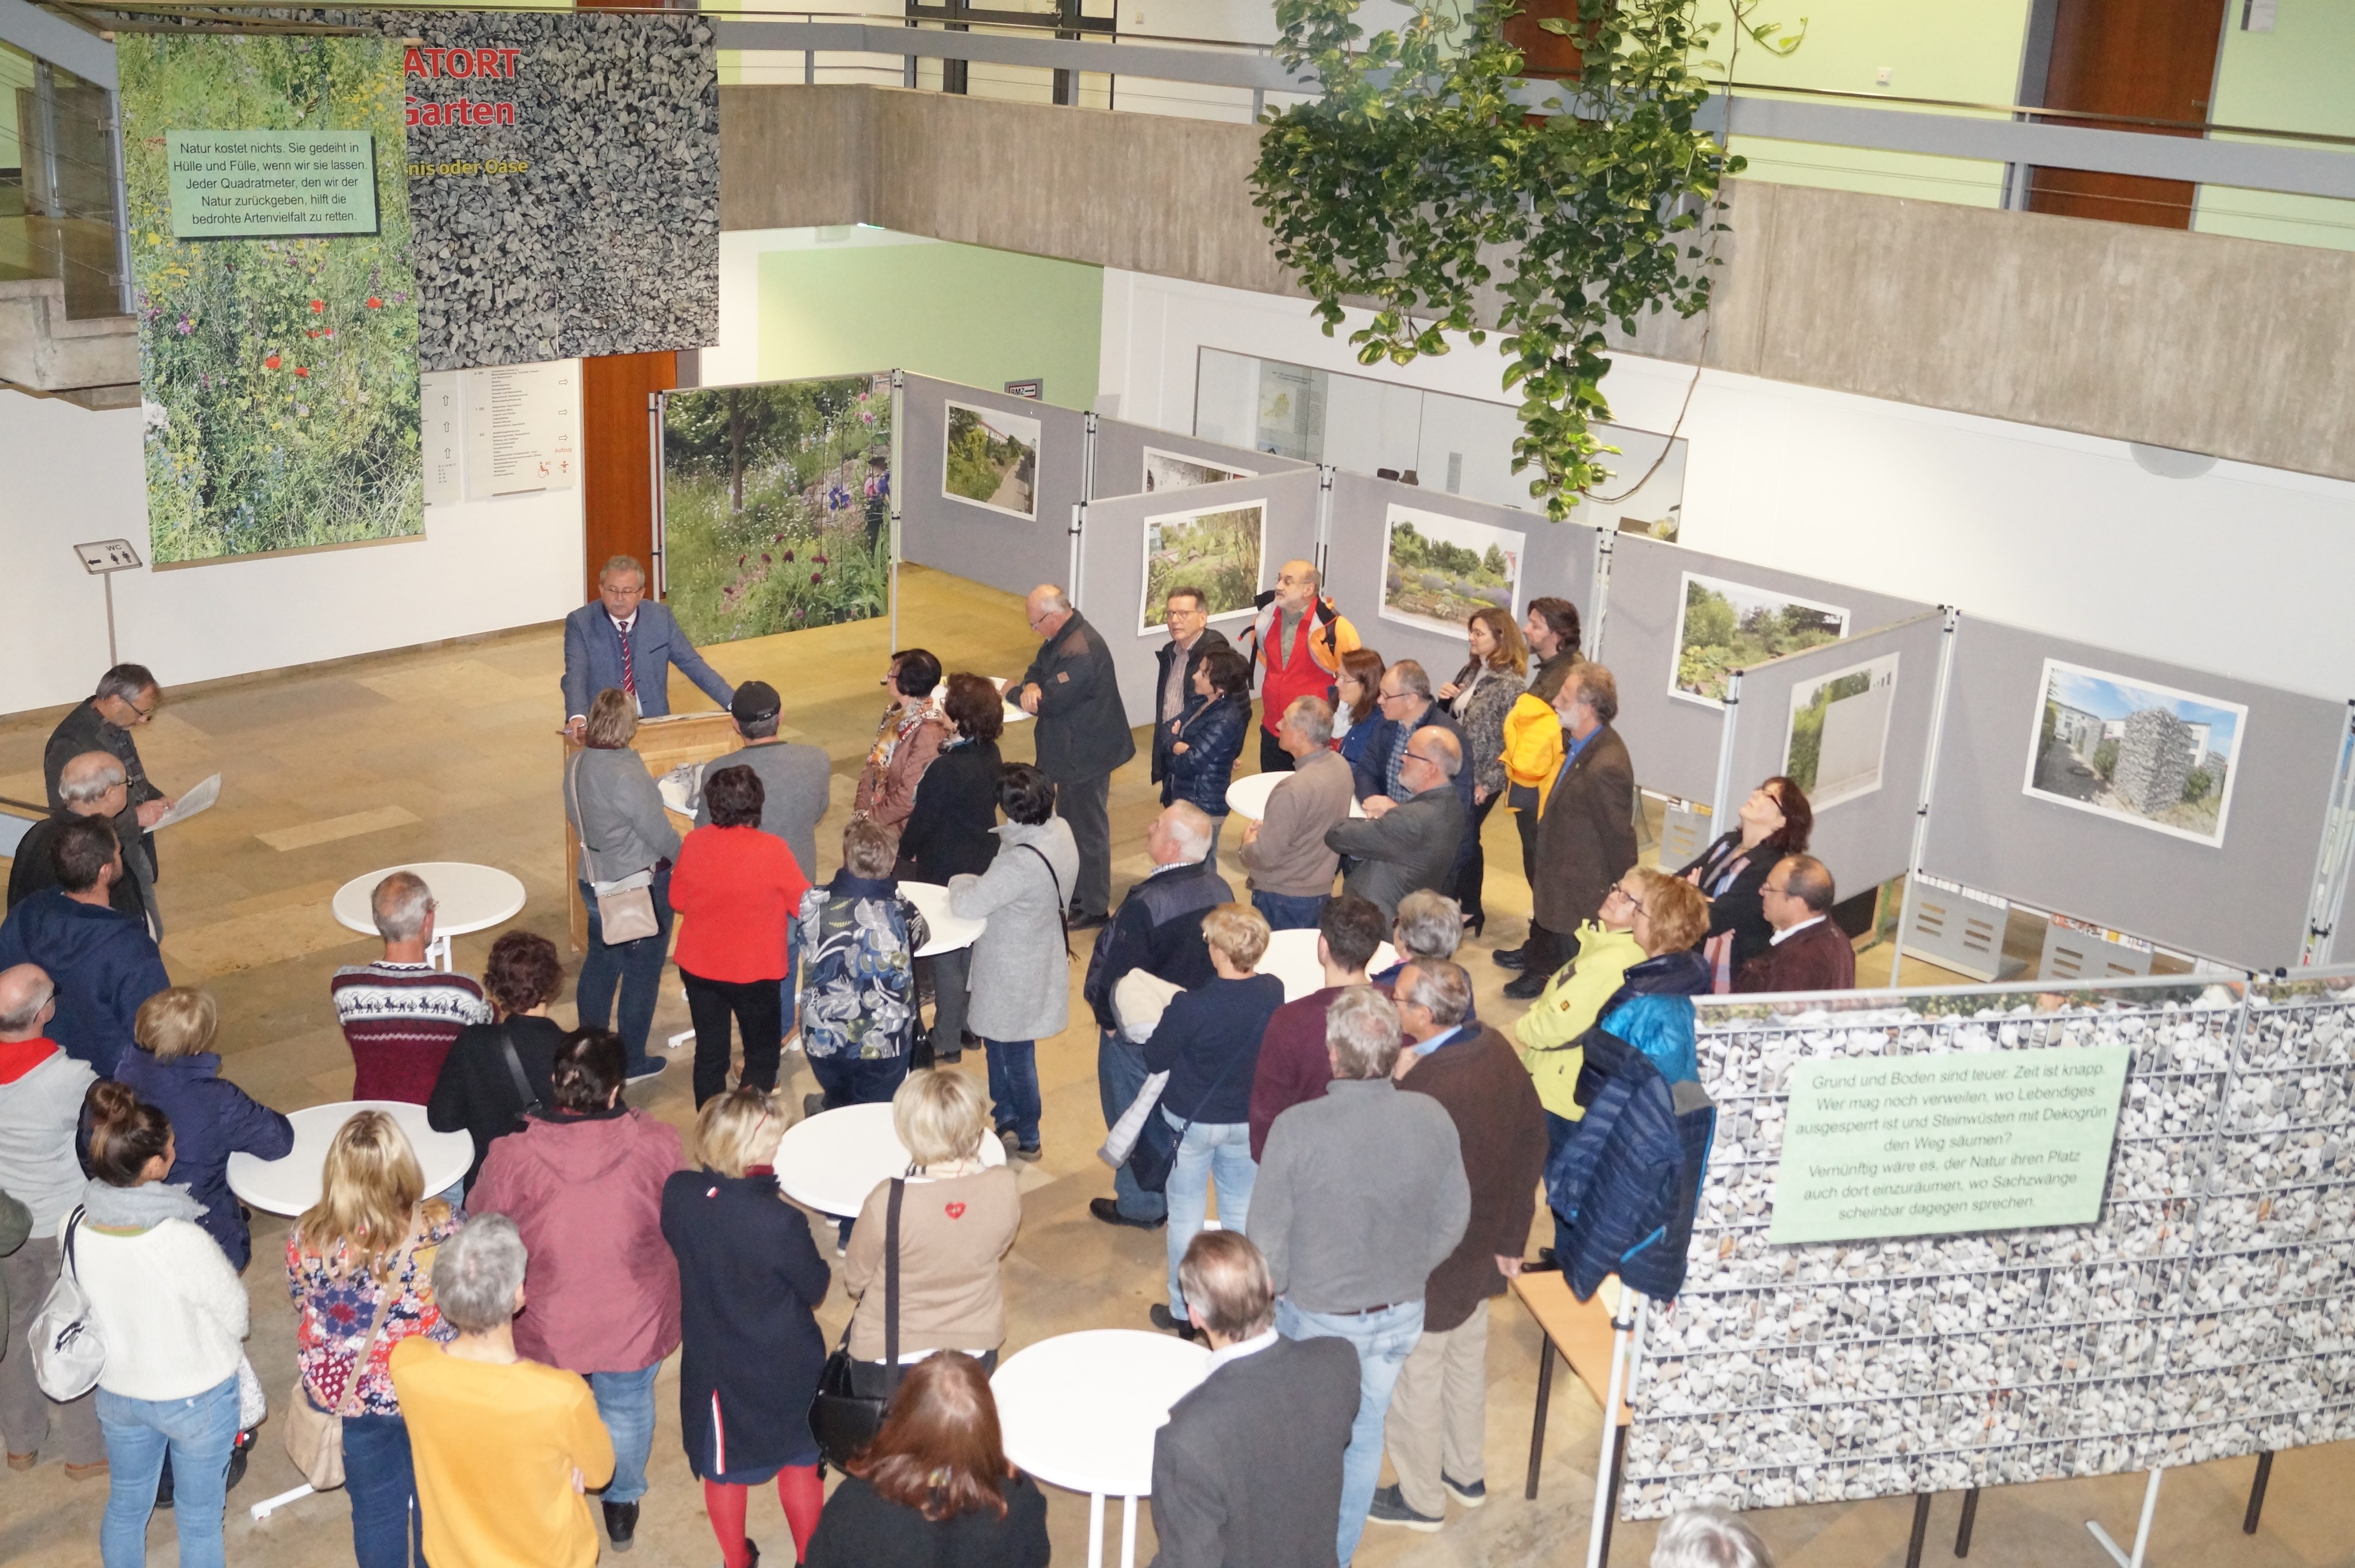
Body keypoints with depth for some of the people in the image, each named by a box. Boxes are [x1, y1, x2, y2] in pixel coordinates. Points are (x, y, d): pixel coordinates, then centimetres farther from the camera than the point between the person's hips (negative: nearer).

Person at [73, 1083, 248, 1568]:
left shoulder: (73, 1229, -21)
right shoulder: (185, 1242, -36)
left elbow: (84, 1304, -2)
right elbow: (234, 1312, -19)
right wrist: (225, 1349, 4)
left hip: (117, 1393, 5)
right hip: (197, 1399, -5)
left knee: (126, 1503, 28)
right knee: (199, 1519, 18)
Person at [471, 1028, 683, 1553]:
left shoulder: (512, 1157, -26)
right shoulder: (657, 1146, -25)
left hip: (546, 1327, 0)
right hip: (632, 1325, 0)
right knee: (625, 1411, 29)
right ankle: (621, 1505, 51)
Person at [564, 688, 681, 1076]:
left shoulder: (577, 763, -3)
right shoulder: (625, 773, -27)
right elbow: (659, 832, -20)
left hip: (594, 879, 8)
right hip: (640, 885, -8)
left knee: (600, 961, 21)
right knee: (642, 971, 7)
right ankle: (632, 1061, 17)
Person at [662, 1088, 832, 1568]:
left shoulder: (678, 1193, -20)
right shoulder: (782, 1222, -33)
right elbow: (815, 1288, -16)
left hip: (713, 1363, 3)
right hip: (785, 1366, -3)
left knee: (724, 1469, 25)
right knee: (801, 1460, 23)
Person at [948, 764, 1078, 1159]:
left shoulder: (1021, 863, -36)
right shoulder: (1061, 831, -9)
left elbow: (966, 906, -28)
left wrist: (961, 882, -9)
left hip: (1013, 971, -8)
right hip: (1041, 956, 8)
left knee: (1014, 1051, 13)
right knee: (998, 1038, 25)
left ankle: (1026, 1137, 32)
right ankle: (1008, 1118, 39)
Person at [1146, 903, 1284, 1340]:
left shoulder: (1191, 1007, -29)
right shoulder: (1274, 993, -16)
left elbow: (1155, 1060, -15)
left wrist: (1169, 1019, 2)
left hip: (1192, 1122, -4)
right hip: (1249, 1120, 4)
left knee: (1186, 1216, 14)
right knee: (1242, 1212, 20)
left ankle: (1184, 1312, 25)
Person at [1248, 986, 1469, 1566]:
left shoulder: (1296, 1127, -27)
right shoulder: (1432, 1119, -16)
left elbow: (1267, 1238, -17)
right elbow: (1453, 1222, -3)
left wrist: (1270, 1296, 3)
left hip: (1318, 1317, -3)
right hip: (1400, 1313, 3)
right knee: (1366, 1432, 23)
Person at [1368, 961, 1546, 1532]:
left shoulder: (1426, 1089, -36)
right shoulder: (1497, 1050, -9)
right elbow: (1533, 1140, 2)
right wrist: (1513, 1235, 9)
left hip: (1427, 1267, -8)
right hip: (1481, 1251, 8)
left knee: (1413, 1383, 15)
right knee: (1467, 1362, 28)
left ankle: (1420, 1499, 34)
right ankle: (1466, 1473, 48)